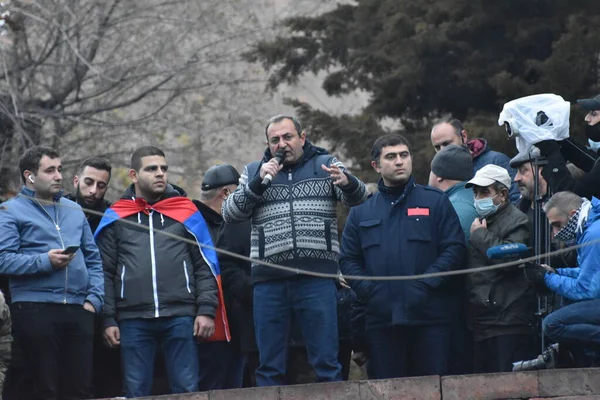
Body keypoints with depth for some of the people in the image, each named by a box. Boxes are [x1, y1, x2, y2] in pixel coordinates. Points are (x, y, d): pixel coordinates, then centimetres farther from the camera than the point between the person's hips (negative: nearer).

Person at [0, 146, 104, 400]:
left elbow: (93, 260, 19)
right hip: (35, 310, -5)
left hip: (78, 311, 5)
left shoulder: (74, 210, 20)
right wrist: (45, 262, -19)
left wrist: (94, 299, 5)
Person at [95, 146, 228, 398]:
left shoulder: (185, 212, 10)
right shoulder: (115, 218, 10)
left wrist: (207, 310, -4)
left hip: (181, 317, 0)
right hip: (133, 320, 0)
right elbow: (105, 273, 8)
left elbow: (205, 266, 7)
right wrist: (108, 319, 0)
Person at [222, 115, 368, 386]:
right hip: (269, 281, 2)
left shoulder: (325, 164, 10)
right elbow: (229, 214, 6)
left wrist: (346, 181, -25)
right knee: (270, 366, 5)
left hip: (317, 277, -2)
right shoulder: (254, 172, 14)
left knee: (326, 363, -2)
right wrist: (258, 183, -8)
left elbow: (358, 198, -2)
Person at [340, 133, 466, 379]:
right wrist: (367, 290, -6)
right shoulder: (361, 213, 16)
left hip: (430, 317, -2)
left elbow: (455, 248, -1)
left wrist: (426, 284, -13)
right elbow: (348, 260, 12)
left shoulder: (435, 202, 8)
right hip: (381, 319, 2)